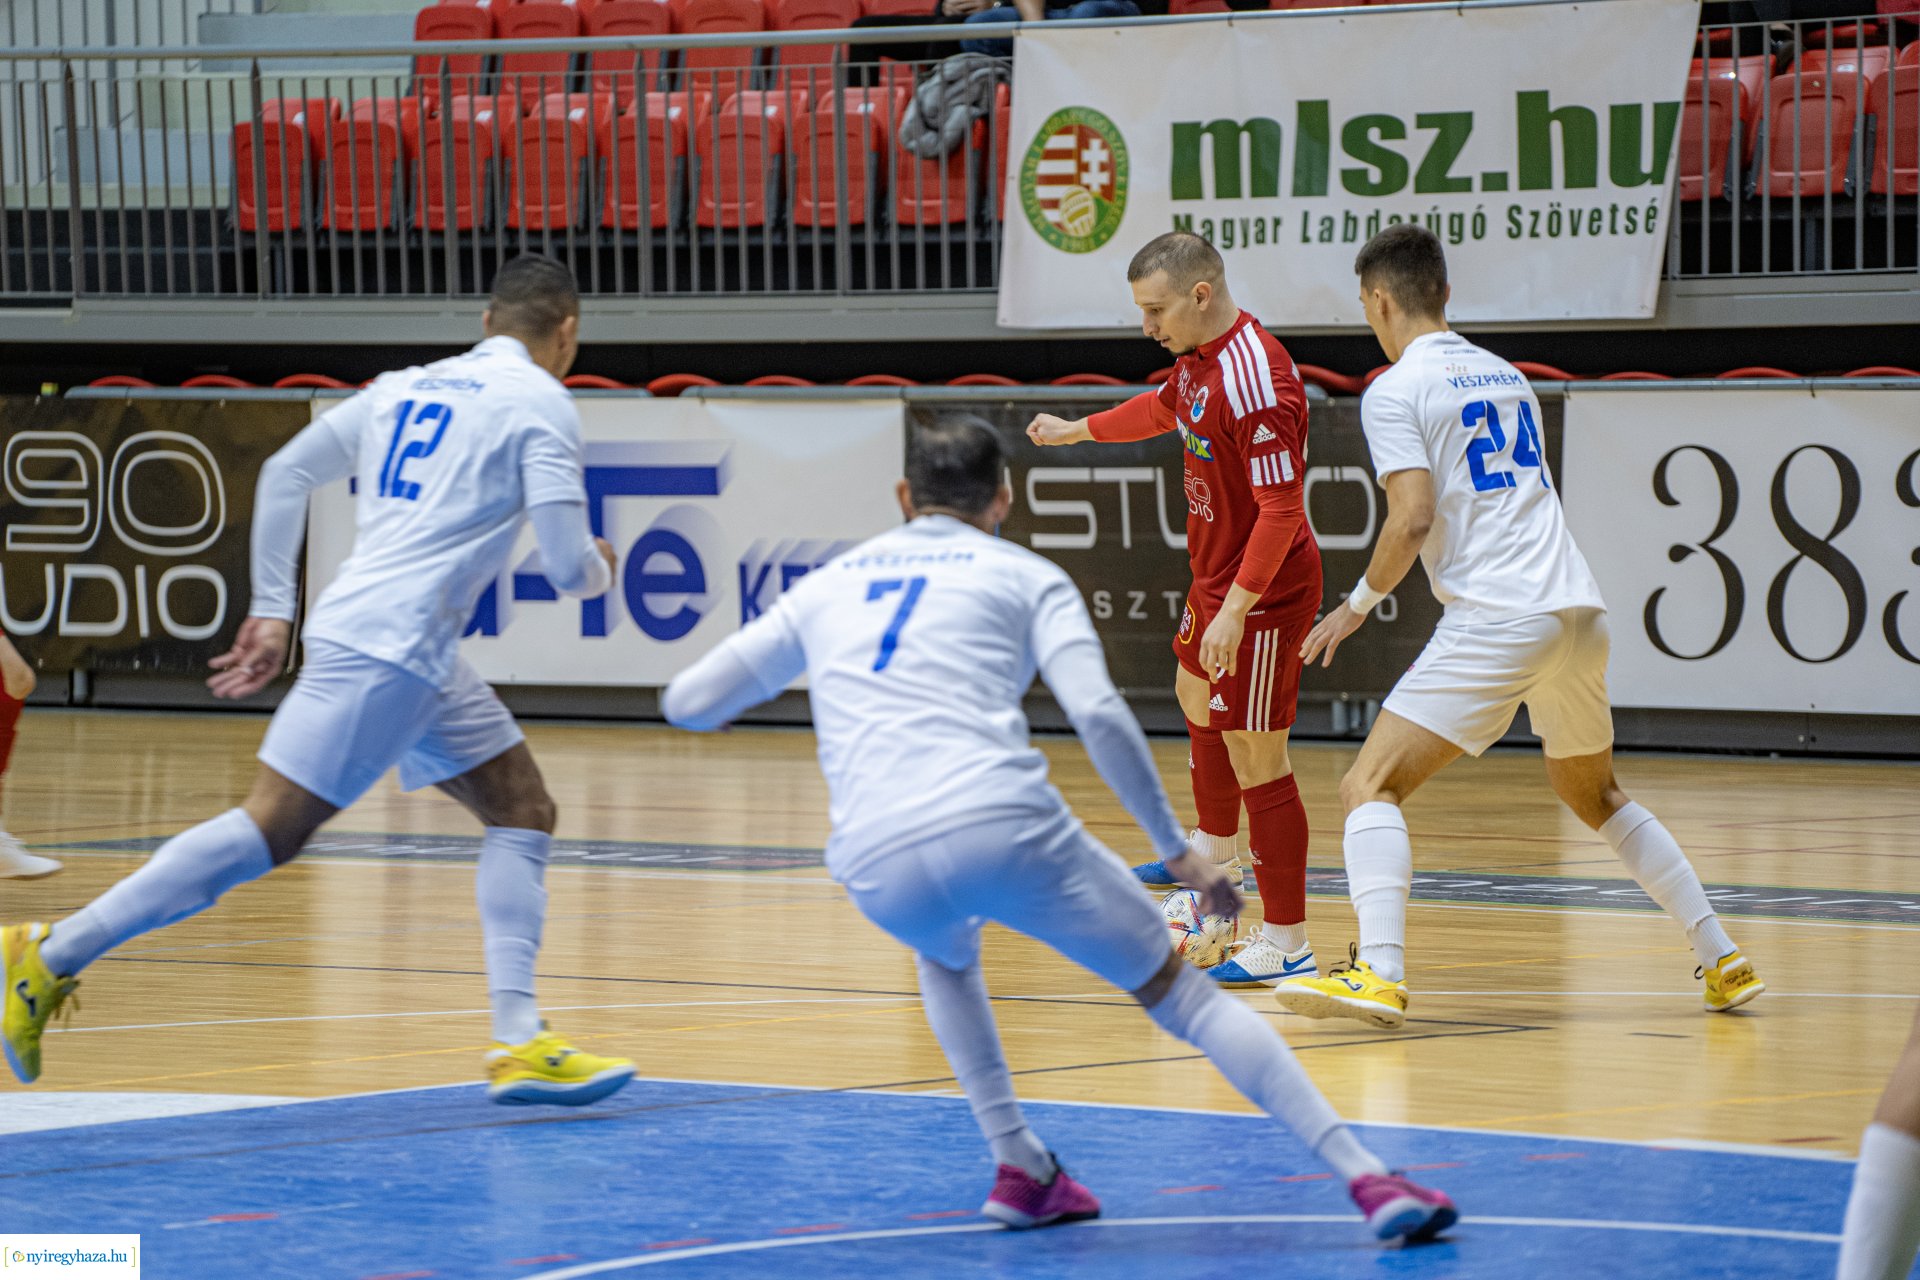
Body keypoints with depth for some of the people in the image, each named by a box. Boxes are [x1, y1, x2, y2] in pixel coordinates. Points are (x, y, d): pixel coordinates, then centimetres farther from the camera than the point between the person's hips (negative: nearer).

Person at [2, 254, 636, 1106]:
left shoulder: (406, 388, 19)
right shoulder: (541, 405, -3)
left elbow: (284, 474, 20)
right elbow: (567, 568, -9)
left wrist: (273, 612, 22)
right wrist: (599, 569, 15)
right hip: (383, 649, -9)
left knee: (523, 813, 10)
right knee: (268, 831, -9)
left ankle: (518, 1042, 2)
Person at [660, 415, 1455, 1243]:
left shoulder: (828, 585, 26)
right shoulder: (1022, 577, 18)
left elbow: (687, 702, 28)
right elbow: (1098, 714, 2)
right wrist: (1178, 850, 10)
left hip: (877, 864, 2)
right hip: (1003, 824, -2)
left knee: (946, 955, 39)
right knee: (1176, 990, 11)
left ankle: (1020, 1171, 26)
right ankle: (1367, 1179, -1)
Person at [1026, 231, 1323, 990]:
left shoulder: (1253, 378, -29)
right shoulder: (1199, 358, 2)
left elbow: (1280, 508, -30)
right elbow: (1165, 409, 27)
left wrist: (1235, 610, -32)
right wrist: (1077, 431, 41)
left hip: (1259, 594, -11)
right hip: (1215, 577, 11)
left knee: (1256, 758, -10)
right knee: (1195, 697, 32)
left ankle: (1286, 944, -6)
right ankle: (1215, 851, 57)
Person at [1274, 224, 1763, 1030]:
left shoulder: (1396, 391, -3)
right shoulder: (1505, 375, 21)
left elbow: (1414, 519, -13)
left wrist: (1357, 605, 0)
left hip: (1497, 620, -7)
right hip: (1578, 608, 8)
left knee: (1371, 787, -7)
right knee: (1593, 795, 27)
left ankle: (1378, 973, -26)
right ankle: (1722, 961, 26)